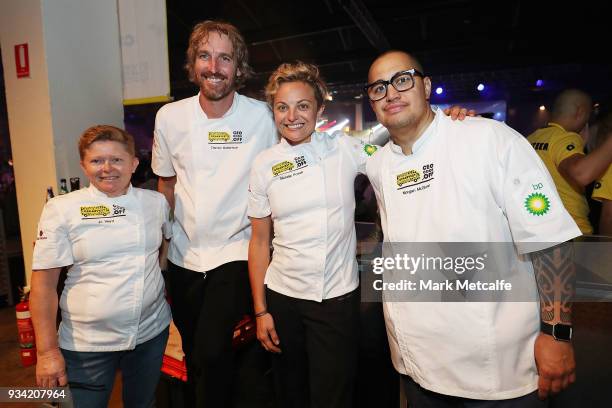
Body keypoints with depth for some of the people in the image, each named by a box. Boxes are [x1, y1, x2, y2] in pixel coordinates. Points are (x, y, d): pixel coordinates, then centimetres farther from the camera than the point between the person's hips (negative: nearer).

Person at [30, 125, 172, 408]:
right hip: (87, 342, -3)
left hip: (152, 332, 3)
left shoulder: (156, 202, -1)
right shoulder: (61, 209, -9)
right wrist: (47, 351, -8)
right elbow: (44, 283, -8)